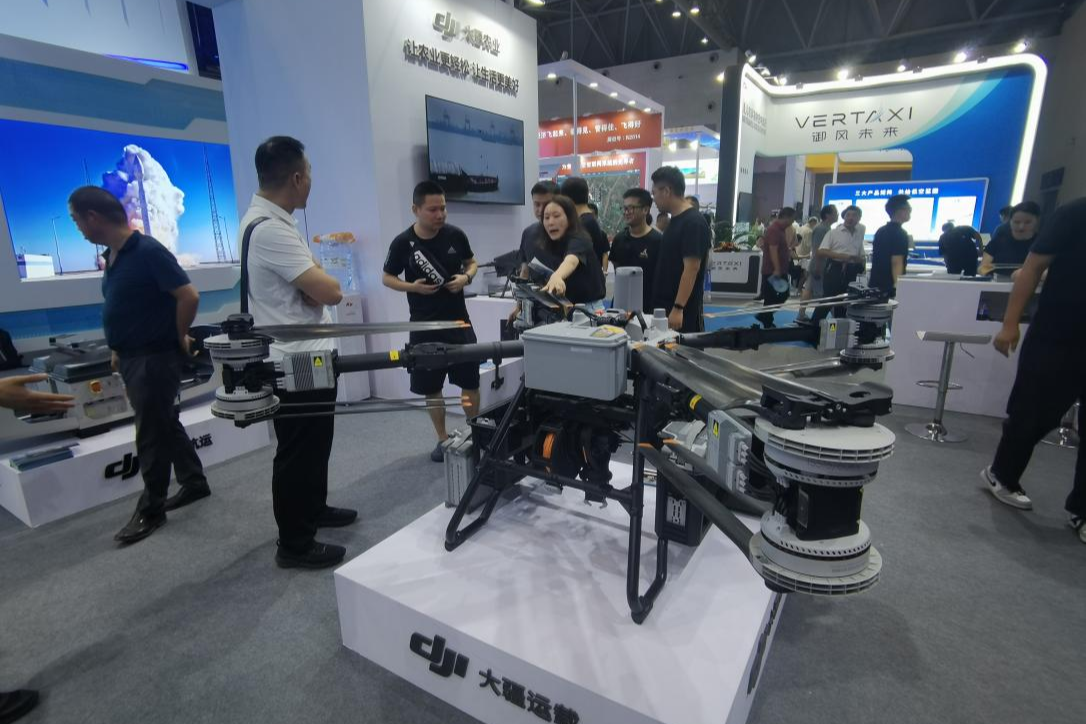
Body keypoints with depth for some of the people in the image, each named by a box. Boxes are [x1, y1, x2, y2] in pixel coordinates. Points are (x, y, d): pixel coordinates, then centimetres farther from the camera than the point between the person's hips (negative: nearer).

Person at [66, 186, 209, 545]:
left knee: (152, 435, 1)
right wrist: (119, 350, 15)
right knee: (166, 425, 17)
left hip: (154, 358, -9)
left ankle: (151, 510, 14)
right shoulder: (111, 255, 10)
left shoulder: (148, 251, -17)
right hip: (132, 358, 9)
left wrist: (179, 338, -11)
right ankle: (194, 483, 30)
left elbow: (189, 296, -22)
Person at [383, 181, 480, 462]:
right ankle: (443, 439, 27)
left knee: (470, 381, 6)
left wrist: (466, 277, -11)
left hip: (458, 320, 1)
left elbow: (472, 262, 12)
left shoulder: (455, 235, -4)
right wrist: (412, 287, -16)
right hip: (424, 325, 0)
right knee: (431, 387, 8)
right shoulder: (402, 243, -8)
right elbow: (386, 278, 3)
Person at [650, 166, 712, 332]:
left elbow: (692, 268, -20)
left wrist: (678, 308, -24)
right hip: (664, 306, 9)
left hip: (683, 311, -9)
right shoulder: (675, 220, 13)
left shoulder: (694, 222, -15)